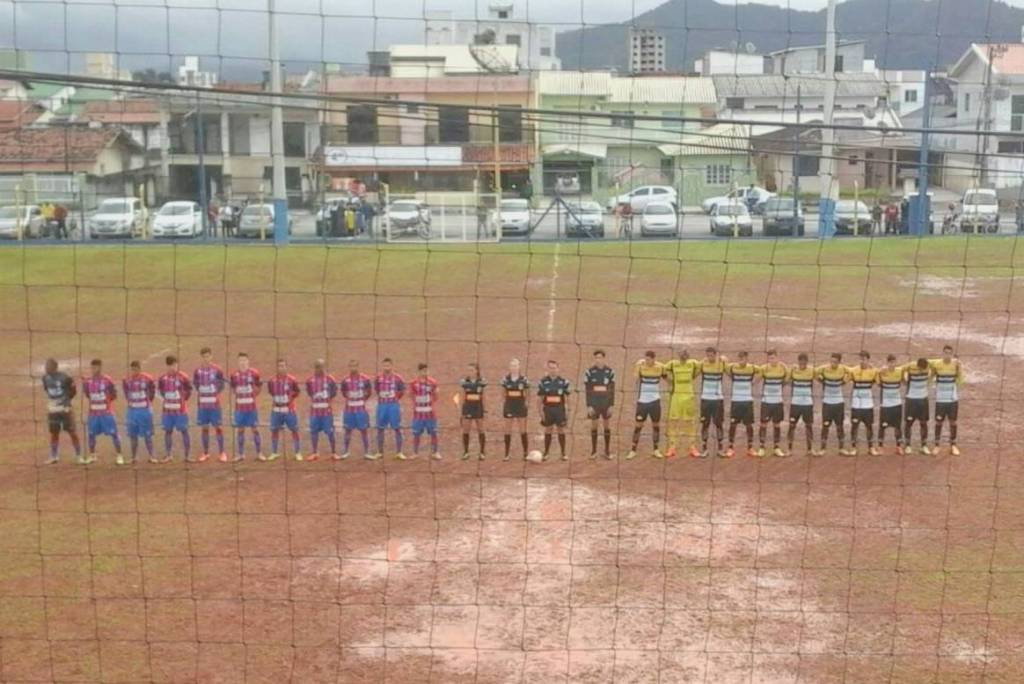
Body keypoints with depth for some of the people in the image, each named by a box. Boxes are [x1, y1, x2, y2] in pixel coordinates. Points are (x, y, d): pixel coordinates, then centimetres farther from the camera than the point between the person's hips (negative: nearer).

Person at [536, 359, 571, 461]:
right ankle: (546, 453, 13)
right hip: (548, 409, 0)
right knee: (548, 431, 6)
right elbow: (540, 398, 4)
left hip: (559, 409, 0)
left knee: (561, 430, 3)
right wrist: (541, 411, -2)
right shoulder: (543, 382, 1)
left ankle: (563, 453, 11)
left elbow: (567, 398, 4)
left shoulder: (563, 382, 1)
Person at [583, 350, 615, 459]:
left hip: (606, 403, 1)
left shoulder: (610, 372, -1)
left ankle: (607, 451, 13)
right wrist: (589, 406, -7)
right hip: (594, 403, -1)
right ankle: (594, 451, 12)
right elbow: (587, 390, -2)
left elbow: (612, 390, 3)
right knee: (594, 426, 3)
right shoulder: (589, 372, -4)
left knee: (607, 426, 5)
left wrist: (611, 405, -2)